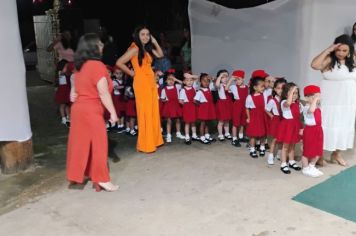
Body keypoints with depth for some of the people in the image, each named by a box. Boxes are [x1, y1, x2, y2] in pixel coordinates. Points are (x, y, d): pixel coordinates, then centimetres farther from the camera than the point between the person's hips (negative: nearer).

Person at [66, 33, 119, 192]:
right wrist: (113, 112, -13)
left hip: (79, 108, 8)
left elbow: (76, 88, 13)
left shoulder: (80, 66, 12)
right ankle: (102, 179, 4)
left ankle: (78, 175, 24)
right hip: (91, 110, -8)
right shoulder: (97, 65, -15)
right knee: (98, 143, -1)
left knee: (82, 143, 15)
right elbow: (103, 92, -18)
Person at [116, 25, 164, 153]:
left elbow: (160, 55, 24)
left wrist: (155, 42, 12)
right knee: (145, 113, -4)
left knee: (153, 112, 11)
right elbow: (119, 63, -17)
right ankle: (145, 144, 5)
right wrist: (131, 73, -6)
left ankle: (154, 141, 23)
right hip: (142, 83, -8)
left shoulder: (147, 48, 13)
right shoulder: (135, 49, -11)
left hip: (151, 82, 8)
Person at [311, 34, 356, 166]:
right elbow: (314, 65, -29)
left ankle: (336, 154, 30)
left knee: (344, 128, 14)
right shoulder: (329, 61, -10)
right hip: (330, 104, -6)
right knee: (327, 128, -1)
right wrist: (328, 50, -24)